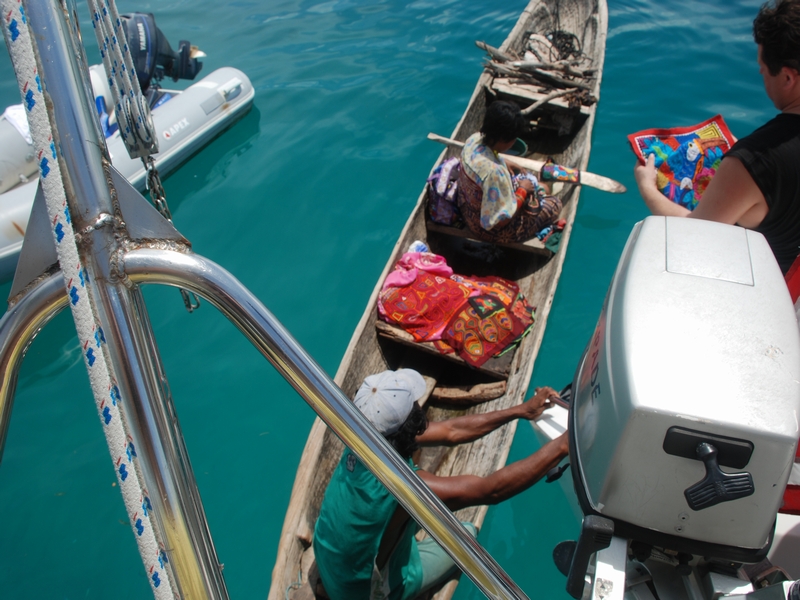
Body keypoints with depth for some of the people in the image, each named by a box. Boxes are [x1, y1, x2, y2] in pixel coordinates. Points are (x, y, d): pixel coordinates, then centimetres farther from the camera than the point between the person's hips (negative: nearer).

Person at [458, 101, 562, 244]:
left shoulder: (474, 138, -15)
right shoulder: (494, 173, -40)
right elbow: (501, 220, -31)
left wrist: (505, 162, 1)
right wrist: (523, 190, -19)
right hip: (488, 228, -8)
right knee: (554, 204, 9)